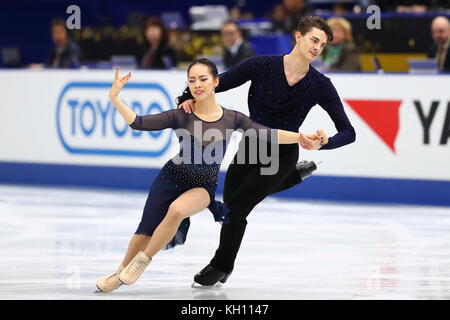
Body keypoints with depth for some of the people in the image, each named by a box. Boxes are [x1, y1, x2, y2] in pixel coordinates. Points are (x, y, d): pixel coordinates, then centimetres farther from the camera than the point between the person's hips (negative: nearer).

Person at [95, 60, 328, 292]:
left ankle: (142, 261, -12)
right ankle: (121, 272, 26)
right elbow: (138, 123, -15)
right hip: (171, 178, 1)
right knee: (145, 233, -2)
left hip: (203, 187, -1)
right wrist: (114, 98, -28)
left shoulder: (231, 119, -7)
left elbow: (268, 135, -8)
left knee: (176, 210, -31)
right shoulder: (181, 116, -10)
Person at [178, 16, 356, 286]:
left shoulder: (320, 86, -16)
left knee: (236, 206, -11)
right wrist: (190, 99, -30)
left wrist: (320, 144, -34)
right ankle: (293, 175, 45)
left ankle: (223, 265, 18)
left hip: (282, 154, -3)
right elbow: (216, 84, -11)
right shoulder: (262, 66, -16)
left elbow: (348, 132, -15)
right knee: (229, 207, 22)